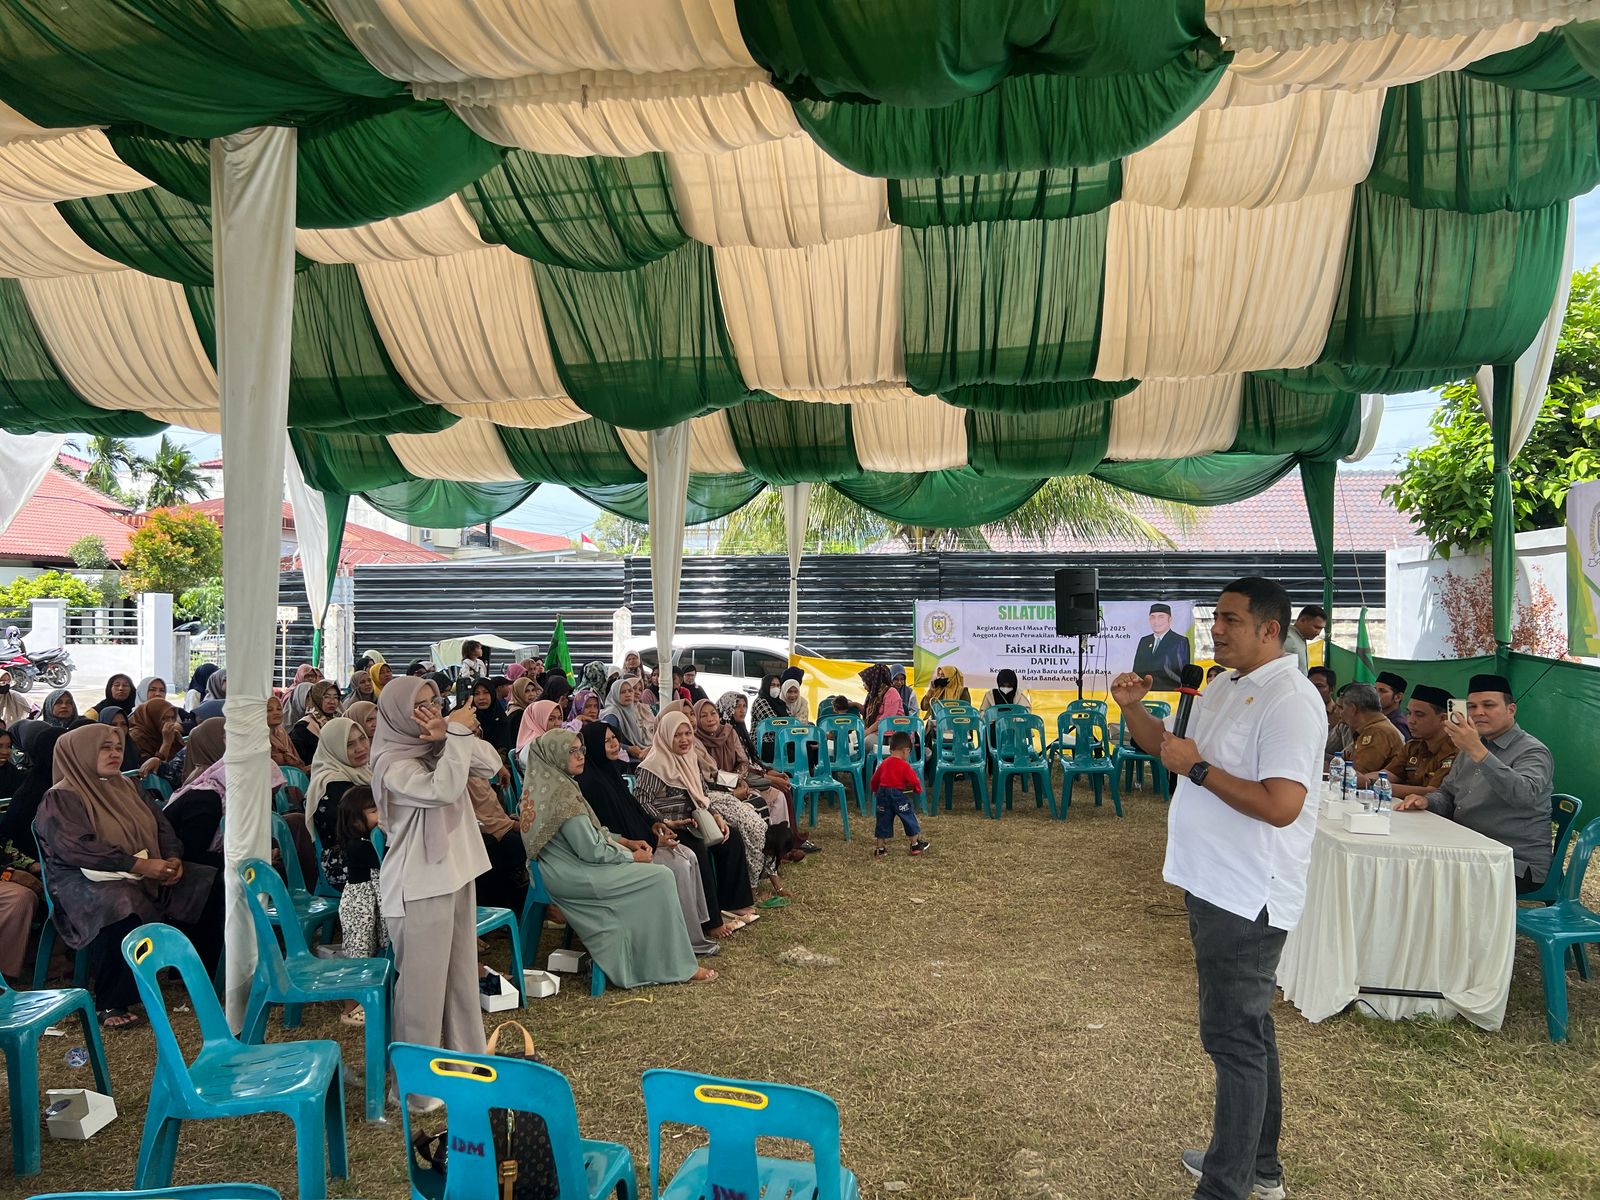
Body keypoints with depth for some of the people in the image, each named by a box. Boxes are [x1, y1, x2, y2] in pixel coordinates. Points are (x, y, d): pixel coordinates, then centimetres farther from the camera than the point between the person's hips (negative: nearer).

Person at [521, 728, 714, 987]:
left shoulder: (543, 785, 9)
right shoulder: (563, 795, -22)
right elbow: (591, 851, -21)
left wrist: (625, 842, 8)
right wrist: (632, 856, -7)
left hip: (563, 870, 10)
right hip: (572, 876, -10)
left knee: (654, 870, 10)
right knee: (660, 878, -8)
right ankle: (680, 967, 0)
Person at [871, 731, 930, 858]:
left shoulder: (884, 763, 8)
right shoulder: (904, 765, -9)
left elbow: (874, 780, 15)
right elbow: (914, 781, -9)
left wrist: (875, 791, 32)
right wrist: (918, 789, 12)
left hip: (882, 794, 5)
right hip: (898, 795, -5)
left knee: (883, 821, 13)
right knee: (910, 818, 12)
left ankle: (880, 849, 17)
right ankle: (915, 845, 23)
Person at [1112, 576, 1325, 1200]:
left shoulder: (1288, 701, -19)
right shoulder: (1222, 689, 11)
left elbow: (1281, 806, -28)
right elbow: (1169, 748, 20)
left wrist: (1198, 768, -22)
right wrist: (1133, 707, 3)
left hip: (1247, 897, -10)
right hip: (1213, 886, 10)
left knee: (1233, 1036, -1)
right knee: (1247, 1027, 21)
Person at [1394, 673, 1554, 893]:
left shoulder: (1533, 751, -8)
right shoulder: (1469, 748, 17)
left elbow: (1524, 795, -30)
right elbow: (1447, 794, 25)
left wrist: (1477, 751, -39)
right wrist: (1426, 801, 0)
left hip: (1518, 864, -7)